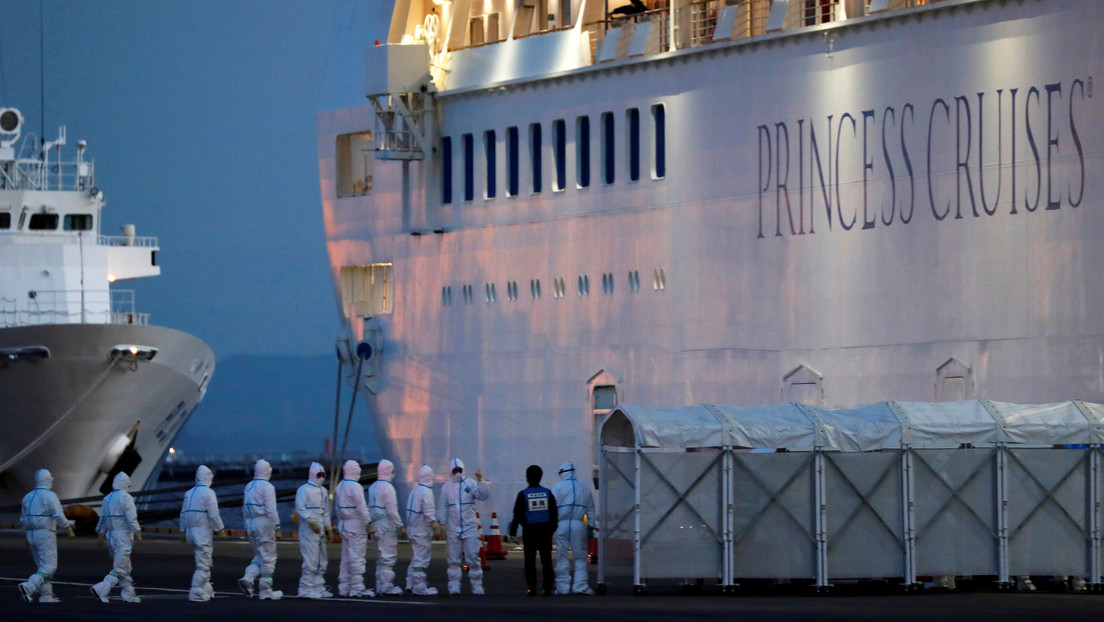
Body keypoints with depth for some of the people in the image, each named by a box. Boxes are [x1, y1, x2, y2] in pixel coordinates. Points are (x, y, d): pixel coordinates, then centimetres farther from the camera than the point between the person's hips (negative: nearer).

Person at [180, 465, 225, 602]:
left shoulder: (189, 493, 12)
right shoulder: (208, 493, -11)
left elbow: (183, 514, 14)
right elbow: (214, 514, -16)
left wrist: (184, 531, 19)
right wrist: (220, 529, -6)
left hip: (191, 533, 8)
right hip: (203, 532, -8)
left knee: (204, 563, 18)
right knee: (203, 565, -4)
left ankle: (206, 590, 20)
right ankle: (196, 594, -6)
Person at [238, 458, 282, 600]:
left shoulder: (249, 487, 11)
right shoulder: (267, 487, -12)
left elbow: (245, 508, 15)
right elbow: (271, 510, -17)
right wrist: (277, 527, -13)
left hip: (251, 525, 7)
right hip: (264, 525, -7)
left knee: (259, 556, 16)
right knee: (268, 558, 0)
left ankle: (247, 579, -6)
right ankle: (266, 591, 1)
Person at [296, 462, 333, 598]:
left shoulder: (323, 491, 17)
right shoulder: (304, 490, -8)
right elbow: (300, 508, -16)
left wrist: (328, 526, 14)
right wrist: (311, 522, -23)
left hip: (320, 530, 9)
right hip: (308, 531, -9)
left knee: (321, 562, 12)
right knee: (311, 561, -11)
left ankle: (319, 588, 19)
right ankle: (306, 589, -8)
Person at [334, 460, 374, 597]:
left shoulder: (339, 487, 11)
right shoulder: (355, 487, -15)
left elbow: (337, 508, 16)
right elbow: (362, 508, -17)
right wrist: (369, 523, -12)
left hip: (343, 525, 9)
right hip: (356, 526, -9)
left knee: (346, 557, 13)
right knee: (357, 557, -6)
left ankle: (344, 587, 15)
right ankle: (357, 588, -6)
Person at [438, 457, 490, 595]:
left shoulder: (471, 484, 2)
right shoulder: (446, 487, 9)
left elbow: (483, 496, -11)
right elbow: (442, 507, 11)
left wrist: (480, 481, -22)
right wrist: (441, 524, 4)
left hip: (470, 527, -2)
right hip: (453, 528, 2)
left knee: (473, 557, -3)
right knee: (453, 560, 4)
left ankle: (477, 586, 2)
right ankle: (454, 586, 9)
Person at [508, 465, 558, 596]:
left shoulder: (523, 494, -5)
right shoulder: (548, 493, 3)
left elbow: (517, 515, -4)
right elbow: (555, 513, 9)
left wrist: (513, 532, 3)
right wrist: (553, 529, 19)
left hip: (529, 531, -2)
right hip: (545, 530, 2)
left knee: (530, 561, 2)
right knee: (546, 560, 5)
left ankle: (532, 589, -2)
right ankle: (548, 588, 2)